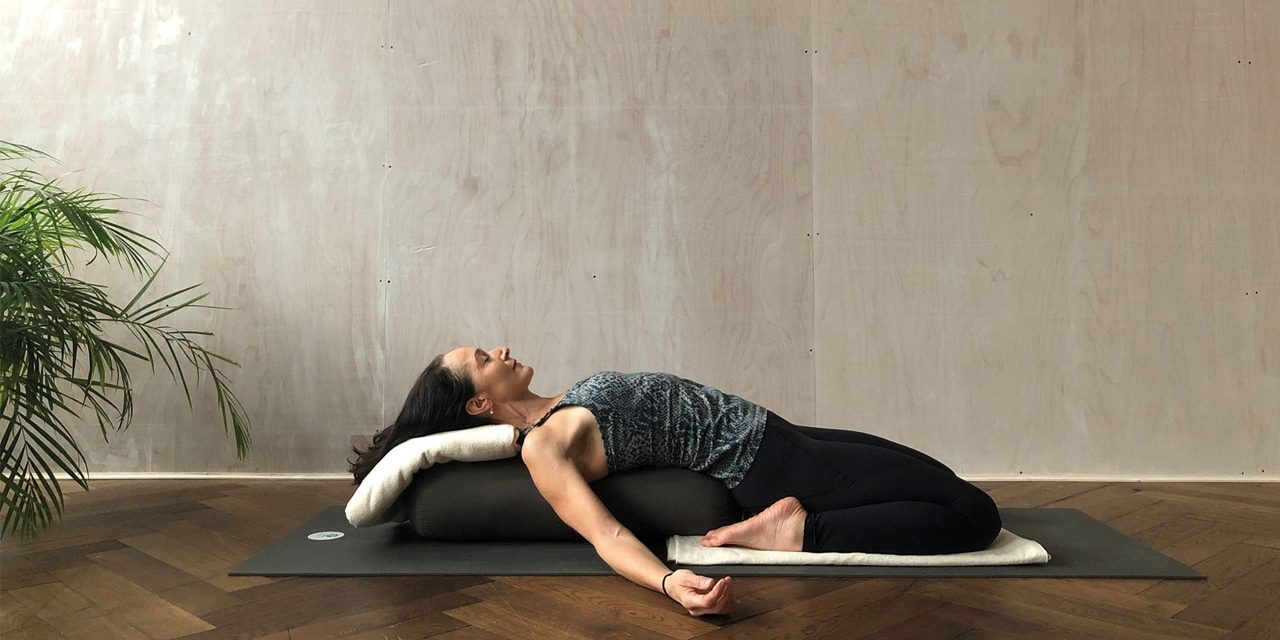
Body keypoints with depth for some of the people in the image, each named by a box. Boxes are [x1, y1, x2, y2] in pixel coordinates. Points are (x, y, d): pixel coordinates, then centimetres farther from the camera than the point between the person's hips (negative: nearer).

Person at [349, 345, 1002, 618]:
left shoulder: (552, 413, 9)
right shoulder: (542, 447, -16)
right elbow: (605, 533, -30)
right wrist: (673, 581, -44)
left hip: (775, 434, 8)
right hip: (764, 464, -8)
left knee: (942, 485, 17)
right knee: (974, 513, -10)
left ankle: (791, 525, 8)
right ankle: (798, 531, -9)